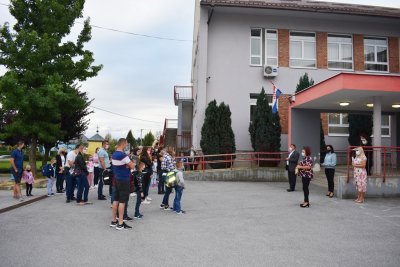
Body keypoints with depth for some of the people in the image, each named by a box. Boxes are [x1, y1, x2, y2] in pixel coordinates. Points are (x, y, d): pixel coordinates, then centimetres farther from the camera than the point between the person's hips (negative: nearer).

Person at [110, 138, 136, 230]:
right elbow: (132, 166, -16)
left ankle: (114, 221, 19)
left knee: (116, 200, 12)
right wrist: (133, 162, 4)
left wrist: (129, 162, 3)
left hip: (117, 179, 9)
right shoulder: (123, 155, -19)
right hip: (124, 180, -9)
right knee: (122, 201, -4)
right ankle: (120, 224, -1)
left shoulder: (114, 154, 10)